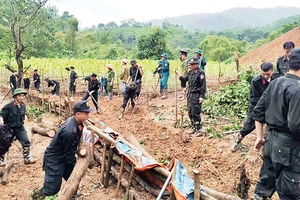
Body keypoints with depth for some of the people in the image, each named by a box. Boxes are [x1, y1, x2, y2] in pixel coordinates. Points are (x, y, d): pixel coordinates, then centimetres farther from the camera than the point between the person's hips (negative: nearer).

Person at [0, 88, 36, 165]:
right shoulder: (9, 106, -18)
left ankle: (27, 158, 4)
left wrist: (21, 124, 13)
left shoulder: (23, 106, -1)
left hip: (20, 128, 4)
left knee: (26, 142, -6)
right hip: (9, 128, -4)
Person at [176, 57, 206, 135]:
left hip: (196, 95, -8)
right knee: (190, 113, 14)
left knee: (195, 113, -5)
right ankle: (194, 128, 27)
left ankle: (198, 129, 8)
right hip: (190, 95, 8)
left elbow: (203, 85, -15)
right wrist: (179, 76, 11)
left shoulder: (200, 72, -14)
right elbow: (185, 79, 25)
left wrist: (202, 96, -18)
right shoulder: (190, 72, 10)